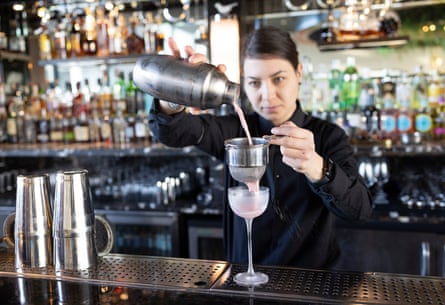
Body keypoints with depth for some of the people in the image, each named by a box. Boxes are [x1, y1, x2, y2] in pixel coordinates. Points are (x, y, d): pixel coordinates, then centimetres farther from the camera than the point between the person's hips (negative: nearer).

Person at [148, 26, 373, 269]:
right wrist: (172, 102, -36)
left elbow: (361, 209, -14)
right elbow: (171, 130, -14)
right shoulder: (236, 130, 1)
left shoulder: (328, 136, -1)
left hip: (312, 278, 0)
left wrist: (316, 169, -32)